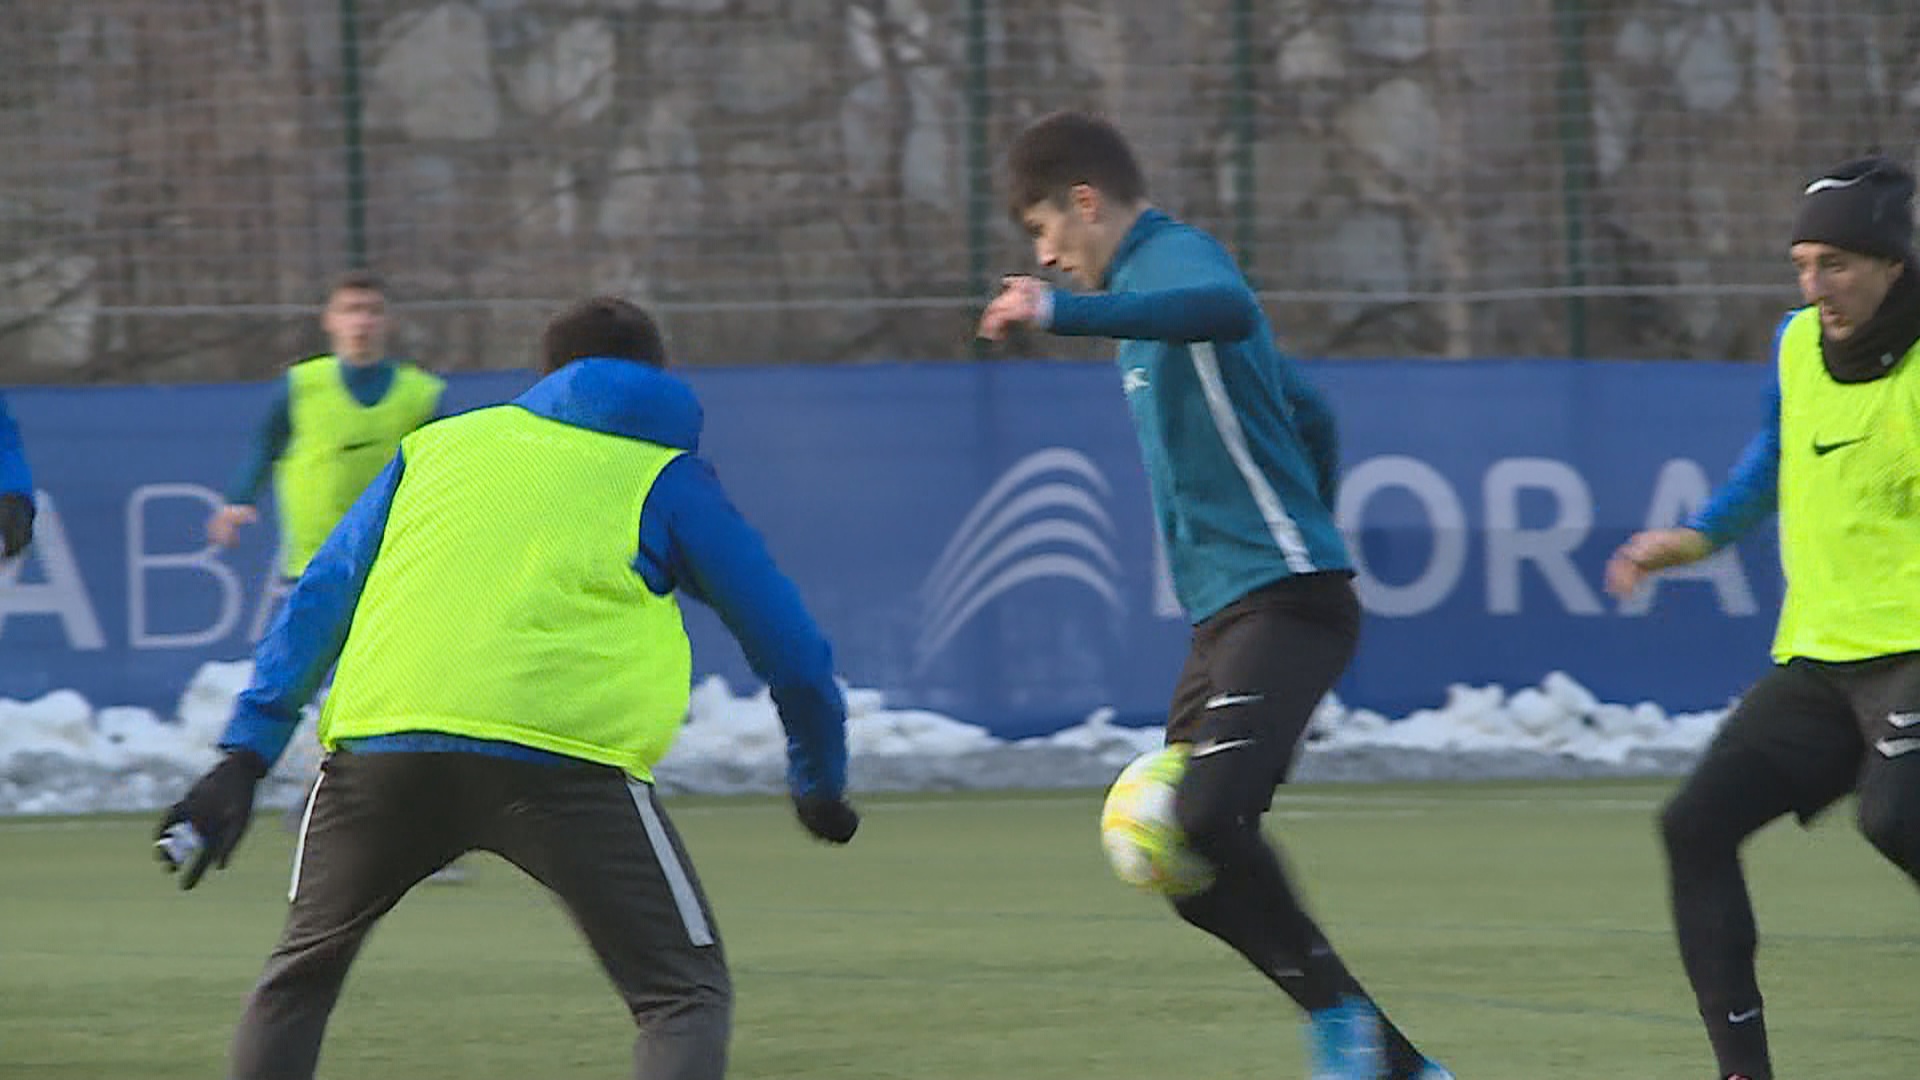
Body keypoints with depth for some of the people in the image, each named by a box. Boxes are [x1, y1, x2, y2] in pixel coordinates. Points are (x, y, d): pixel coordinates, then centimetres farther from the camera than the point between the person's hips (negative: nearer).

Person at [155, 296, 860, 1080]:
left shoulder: (438, 446, 27)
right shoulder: (666, 478, 18)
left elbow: (320, 599, 20)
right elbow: (792, 652, 19)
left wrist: (246, 756, 17)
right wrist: (821, 787, 35)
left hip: (378, 735, 3)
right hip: (562, 751, -3)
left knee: (299, 973, 25)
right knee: (684, 994, 3)